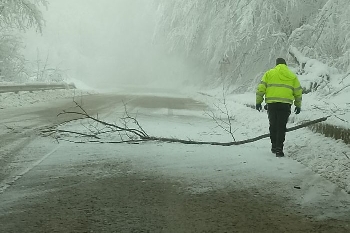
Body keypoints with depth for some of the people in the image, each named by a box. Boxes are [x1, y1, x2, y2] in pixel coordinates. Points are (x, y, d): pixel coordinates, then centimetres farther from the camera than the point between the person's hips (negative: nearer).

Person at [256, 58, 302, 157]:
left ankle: (274, 146, 21)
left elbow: (261, 88, 4)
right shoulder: (292, 76, 14)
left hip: (271, 104, 0)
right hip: (285, 104, 0)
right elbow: (298, 92, 15)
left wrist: (258, 102, 9)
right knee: (281, 127, 2)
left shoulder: (269, 73, 10)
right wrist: (298, 105, 24)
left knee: (273, 125, 15)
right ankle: (279, 149, -5)